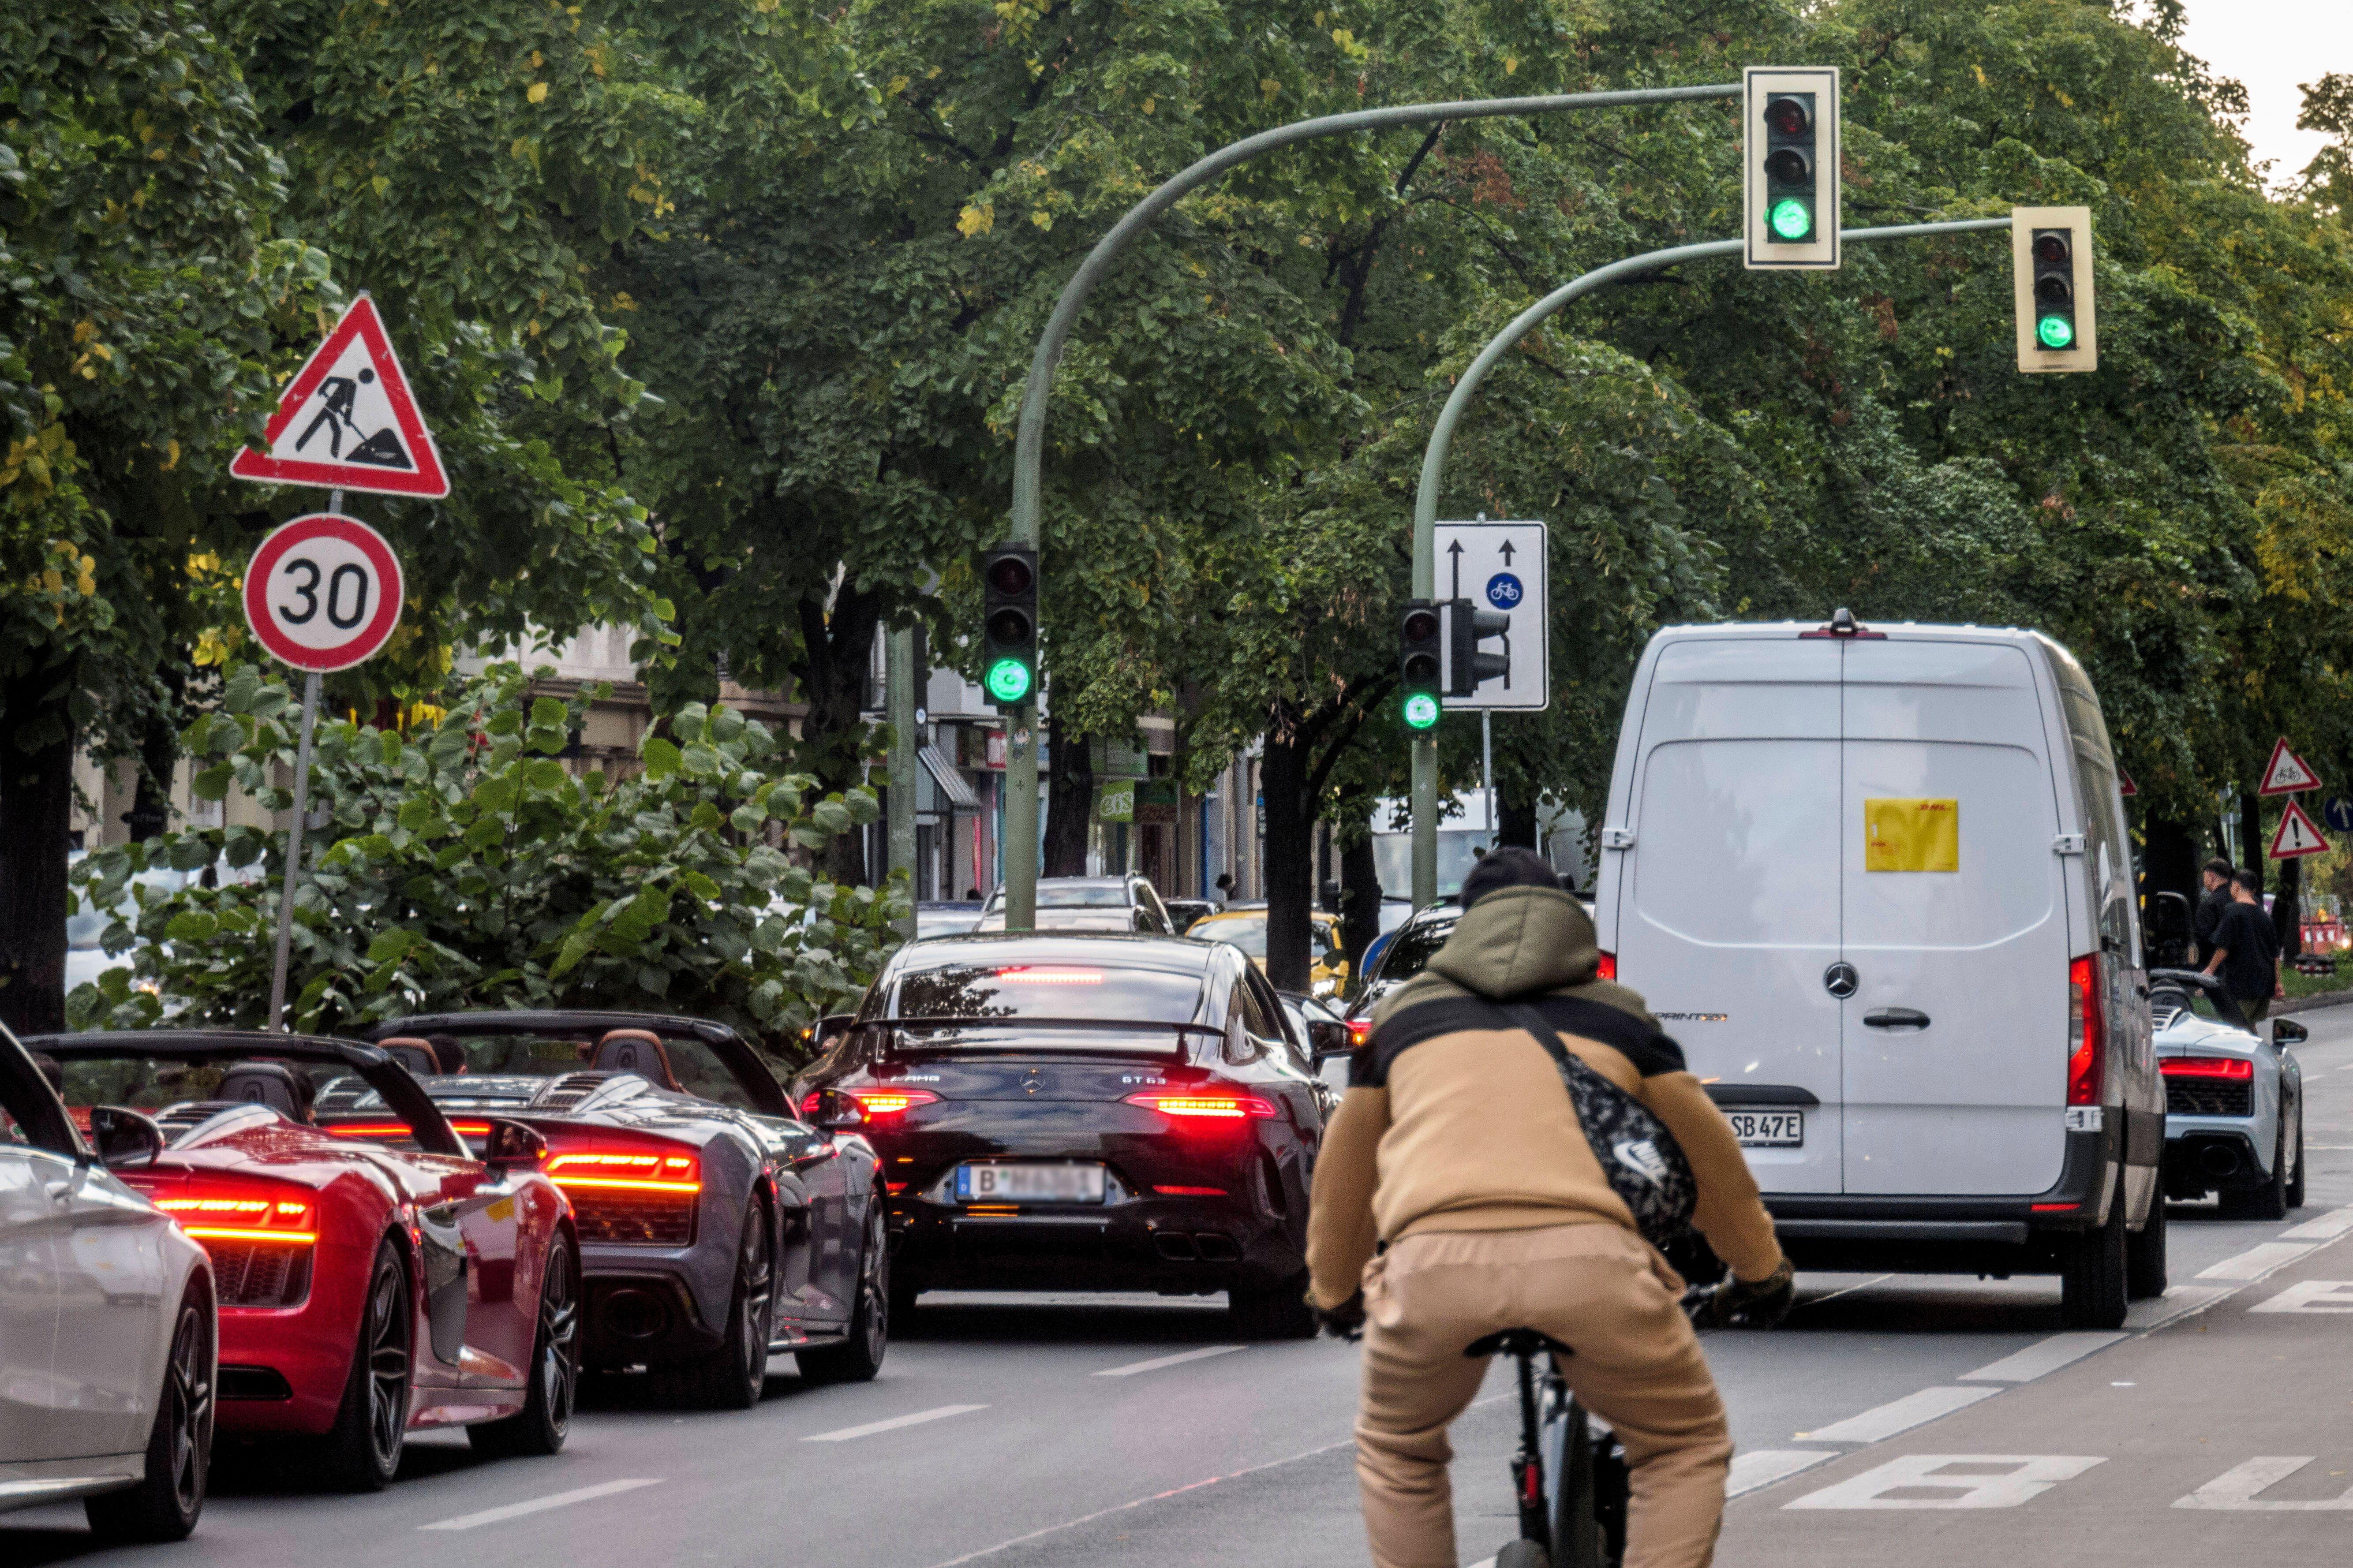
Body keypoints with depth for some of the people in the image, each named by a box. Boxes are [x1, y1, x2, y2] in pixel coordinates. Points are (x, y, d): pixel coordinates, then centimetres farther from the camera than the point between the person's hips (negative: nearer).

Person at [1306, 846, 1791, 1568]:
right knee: (1686, 1451, 21)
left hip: (1437, 1258, 1)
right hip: (1588, 1258, -1)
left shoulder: (1407, 1012, 31)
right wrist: (1763, 1273, 54)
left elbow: (1343, 1177, 41)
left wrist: (1334, 1294, 58)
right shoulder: (1616, 1014, 30)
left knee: (1396, 1453, 28)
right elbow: (1707, 1153, 38)